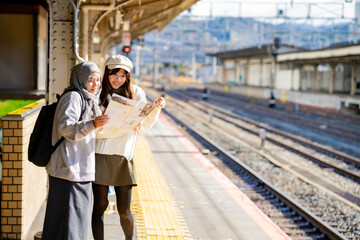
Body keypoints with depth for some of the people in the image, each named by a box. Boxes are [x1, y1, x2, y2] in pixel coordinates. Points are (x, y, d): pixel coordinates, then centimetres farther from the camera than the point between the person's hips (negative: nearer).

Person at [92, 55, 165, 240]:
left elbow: (146, 125, 10)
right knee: (99, 206, 1)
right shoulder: (98, 93, 1)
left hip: (123, 157, 1)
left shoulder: (136, 93, 6)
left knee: (124, 210, 3)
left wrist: (156, 108, -6)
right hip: (100, 155, -1)